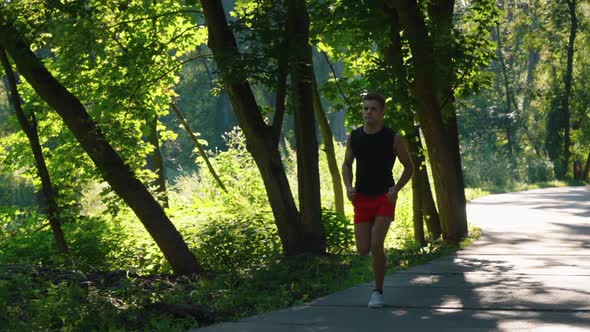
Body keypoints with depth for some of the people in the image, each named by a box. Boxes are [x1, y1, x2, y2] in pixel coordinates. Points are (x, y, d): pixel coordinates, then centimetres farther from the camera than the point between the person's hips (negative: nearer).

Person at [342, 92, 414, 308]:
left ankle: (378, 292, 1)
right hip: (361, 197, 3)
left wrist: (396, 188, -12)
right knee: (363, 249, 0)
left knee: (376, 246, -15)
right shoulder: (354, 137, 0)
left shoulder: (393, 138, -7)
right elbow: (347, 164, 14)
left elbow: (409, 167, 3)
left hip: (384, 197, -3)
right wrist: (348, 186, -4)